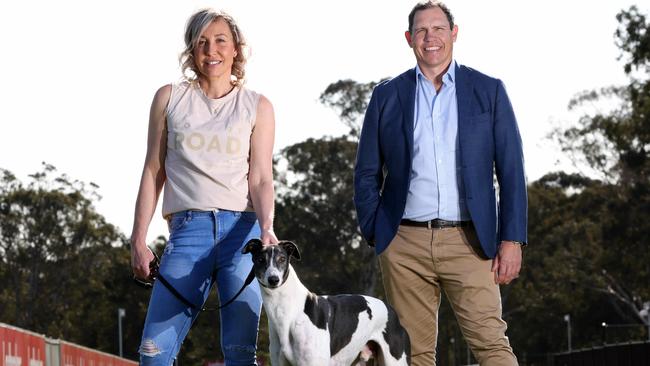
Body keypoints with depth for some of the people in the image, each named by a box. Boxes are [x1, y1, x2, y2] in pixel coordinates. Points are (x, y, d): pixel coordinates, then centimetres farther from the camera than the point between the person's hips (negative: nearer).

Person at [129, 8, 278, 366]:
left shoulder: (257, 106, 11)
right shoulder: (170, 98, 13)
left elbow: (261, 179, 3)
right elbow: (153, 173, 13)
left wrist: (266, 227, -16)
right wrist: (138, 240, 7)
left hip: (242, 228, -1)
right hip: (189, 228, 1)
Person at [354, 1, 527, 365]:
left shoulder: (489, 90, 6)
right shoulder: (387, 96, 10)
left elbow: (511, 171, 3)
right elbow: (367, 173, 14)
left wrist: (512, 239, -4)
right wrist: (374, 235, 4)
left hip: (468, 243, -2)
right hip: (405, 243, 2)